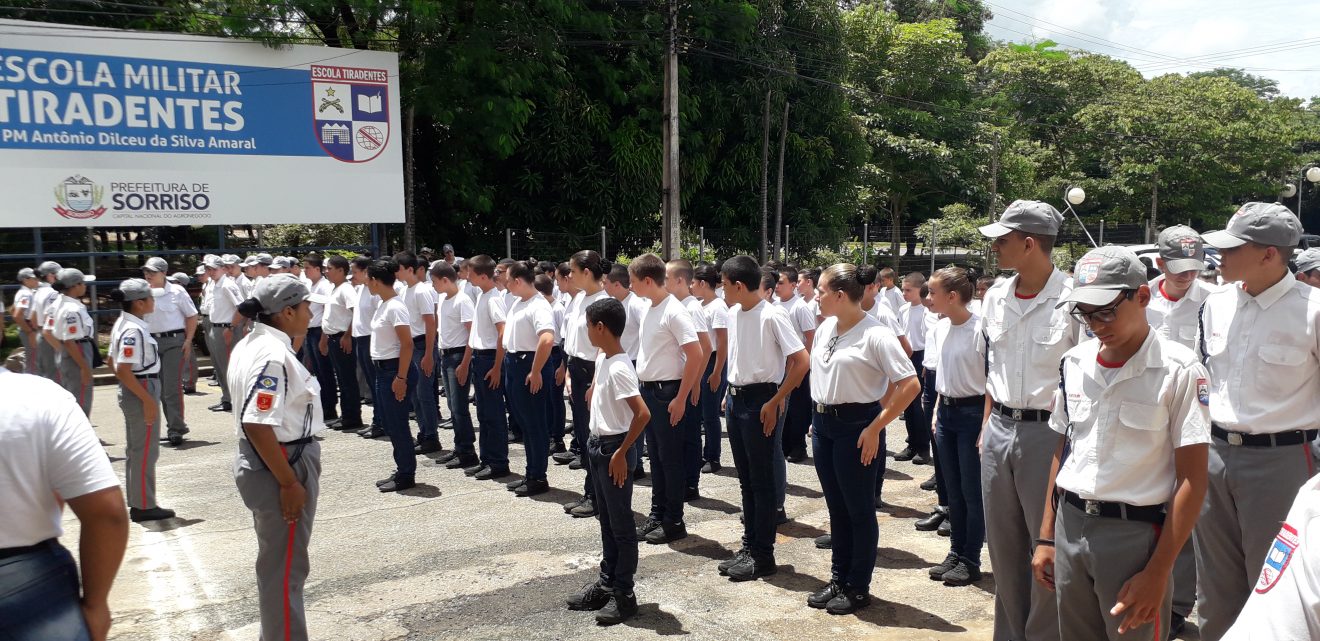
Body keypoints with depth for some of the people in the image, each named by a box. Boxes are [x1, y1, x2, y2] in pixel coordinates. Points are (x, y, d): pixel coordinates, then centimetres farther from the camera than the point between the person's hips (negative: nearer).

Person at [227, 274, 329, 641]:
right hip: (282, 466, -11)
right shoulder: (274, 355, -23)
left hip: (260, 463, 11)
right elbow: (257, 424, -30)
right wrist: (289, 482, -25)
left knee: (278, 564, 23)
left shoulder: (251, 345, 9)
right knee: (285, 567, 2)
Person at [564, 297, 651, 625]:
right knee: (606, 521, 18)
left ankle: (624, 594, 13)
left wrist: (621, 453, -22)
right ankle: (607, 583, 29)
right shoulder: (601, 359, 5)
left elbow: (643, 414, -29)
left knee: (621, 524, 2)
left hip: (613, 449, -9)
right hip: (597, 445, 9)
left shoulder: (619, 368, -22)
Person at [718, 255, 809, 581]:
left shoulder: (772, 316, -17)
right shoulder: (733, 314, 6)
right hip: (736, 398, 8)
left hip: (760, 401, -8)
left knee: (762, 480, 2)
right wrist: (731, 393, 13)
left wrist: (775, 402, -17)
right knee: (745, 478, 15)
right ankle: (749, 545, 26)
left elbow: (802, 361, -19)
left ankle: (763, 555, 12)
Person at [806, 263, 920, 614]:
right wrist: (817, 417, 13)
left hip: (855, 426, -7)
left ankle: (858, 588, 20)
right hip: (823, 423, 7)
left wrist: (875, 428, -18)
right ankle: (838, 579, 29)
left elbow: (911, 385, -19)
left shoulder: (875, 334, -16)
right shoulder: (825, 328, 6)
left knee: (859, 509, 6)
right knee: (836, 506, 16)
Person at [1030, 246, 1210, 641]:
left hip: (1134, 533, -5)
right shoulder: (1075, 362, 5)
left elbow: (1192, 478, -11)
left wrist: (1157, 572, -13)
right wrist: (1046, 537, 11)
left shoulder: (1178, 370, -11)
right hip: (1069, 526, 5)